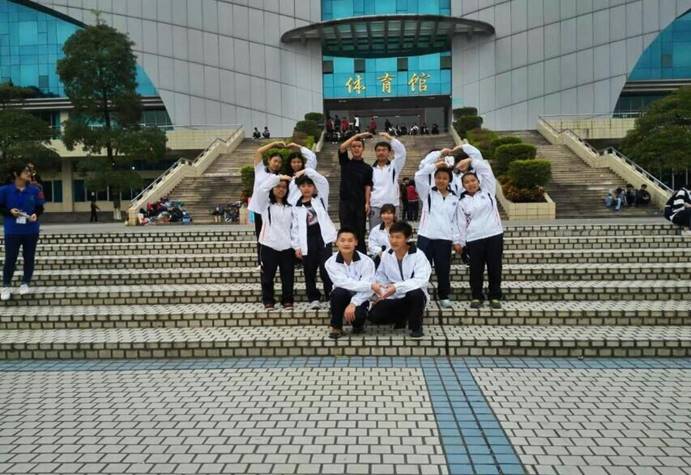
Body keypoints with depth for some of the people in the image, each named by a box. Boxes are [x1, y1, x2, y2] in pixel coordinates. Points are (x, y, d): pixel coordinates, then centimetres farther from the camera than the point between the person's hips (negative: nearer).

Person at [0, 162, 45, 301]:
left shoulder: (35, 190, 0)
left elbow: (40, 208, 8)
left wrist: (36, 215, -13)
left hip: (31, 230, 2)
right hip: (12, 231, -2)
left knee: (29, 258, 9)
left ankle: (25, 284, 23)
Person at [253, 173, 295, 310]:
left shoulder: (290, 207, 11)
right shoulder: (265, 203, 4)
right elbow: (262, 188, -15)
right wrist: (277, 177, -13)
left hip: (287, 247, 2)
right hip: (269, 246, -2)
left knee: (288, 276, 7)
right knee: (268, 276, 5)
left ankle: (287, 300, 19)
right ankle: (268, 301, 16)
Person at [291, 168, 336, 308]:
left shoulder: (320, 198, 8)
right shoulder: (296, 206, 7)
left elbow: (322, 181, -7)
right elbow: (295, 227, 6)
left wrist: (306, 171, -10)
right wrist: (297, 246, 1)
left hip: (323, 237, -1)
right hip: (307, 240, 2)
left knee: (325, 269, -5)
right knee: (309, 271, 6)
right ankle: (314, 298, 16)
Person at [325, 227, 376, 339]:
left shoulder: (366, 261, -12)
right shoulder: (331, 263, -11)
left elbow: (367, 290, -18)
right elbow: (342, 283, -25)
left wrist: (353, 303, -32)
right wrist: (370, 285, -32)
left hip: (359, 299, -1)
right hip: (341, 298, 1)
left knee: (357, 314, -34)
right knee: (339, 292, -33)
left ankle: (358, 324, 7)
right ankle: (336, 326, -10)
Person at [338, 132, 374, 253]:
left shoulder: (367, 168, 6)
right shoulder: (345, 162, 8)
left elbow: (368, 186, 0)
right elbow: (342, 147, -8)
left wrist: (367, 203, -12)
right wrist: (357, 136, -11)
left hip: (360, 204, 0)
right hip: (345, 203, 0)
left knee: (360, 234, 3)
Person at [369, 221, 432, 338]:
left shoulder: (418, 255, -15)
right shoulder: (386, 255, 1)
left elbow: (421, 280, -27)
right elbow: (381, 277, 11)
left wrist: (396, 287, -36)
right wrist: (376, 285, -12)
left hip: (414, 297, -4)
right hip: (394, 298, 4)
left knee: (416, 293, -39)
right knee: (374, 316, -18)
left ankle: (416, 327, -11)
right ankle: (401, 318, 14)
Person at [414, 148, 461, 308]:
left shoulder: (454, 198, 10)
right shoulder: (427, 193, 6)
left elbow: (455, 221, 11)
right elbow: (419, 176, -9)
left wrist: (457, 240, 5)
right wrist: (435, 164, -10)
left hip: (444, 239, 1)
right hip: (426, 236, -1)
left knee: (443, 269, 7)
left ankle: (444, 297, 20)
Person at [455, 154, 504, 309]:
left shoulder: (488, 192, 8)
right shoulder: (462, 203, 8)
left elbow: (485, 168, 2)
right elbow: (461, 223, 6)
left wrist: (470, 161, 0)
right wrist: (459, 242, 1)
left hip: (494, 235, 0)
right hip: (474, 239, 0)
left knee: (495, 268, 4)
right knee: (476, 269, 4)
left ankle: (495, 297, 14)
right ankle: (477, 297, 16)